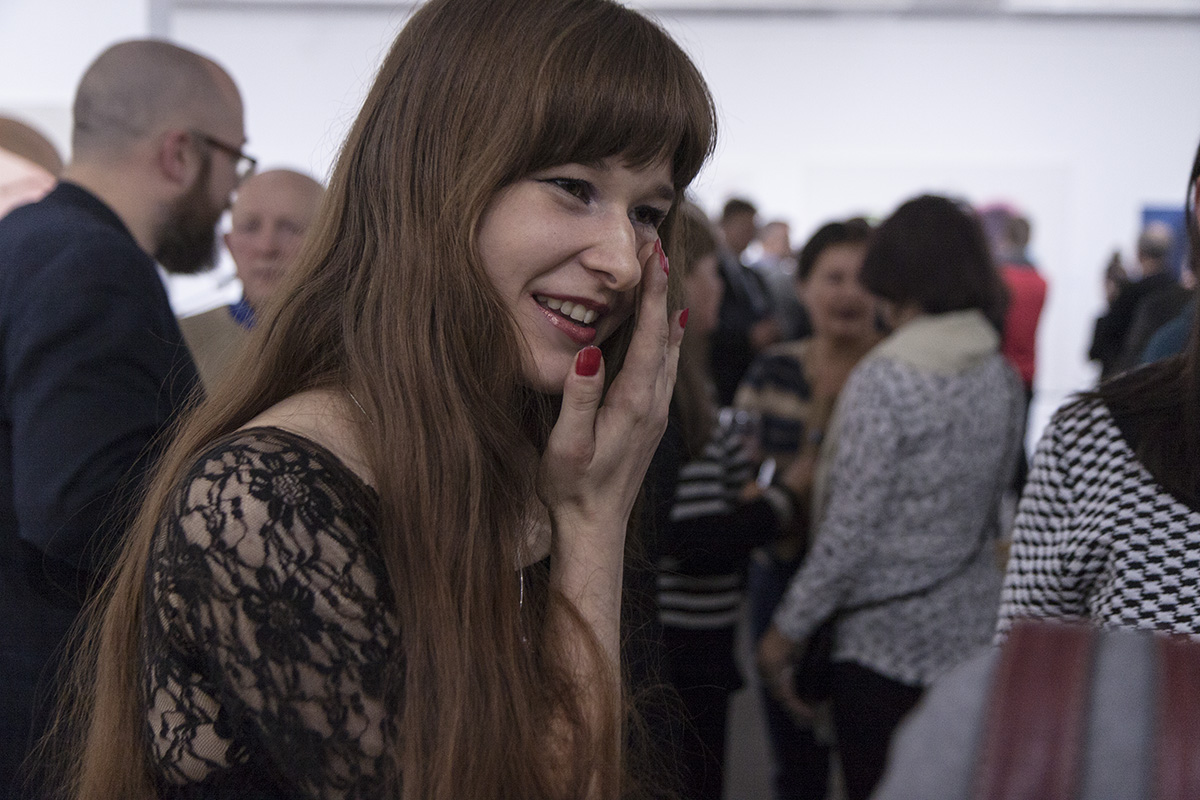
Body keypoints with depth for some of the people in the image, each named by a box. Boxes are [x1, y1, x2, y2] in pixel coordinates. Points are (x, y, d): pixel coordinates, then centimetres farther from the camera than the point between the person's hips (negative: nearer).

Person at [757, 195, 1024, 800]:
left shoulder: (882, 380, -17)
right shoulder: (1003, 377, 3)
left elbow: (849, 532, -17)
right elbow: (989, 508, 10)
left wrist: (785, 631, -8)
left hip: (885, 635, -6)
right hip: (972, 627, 6)